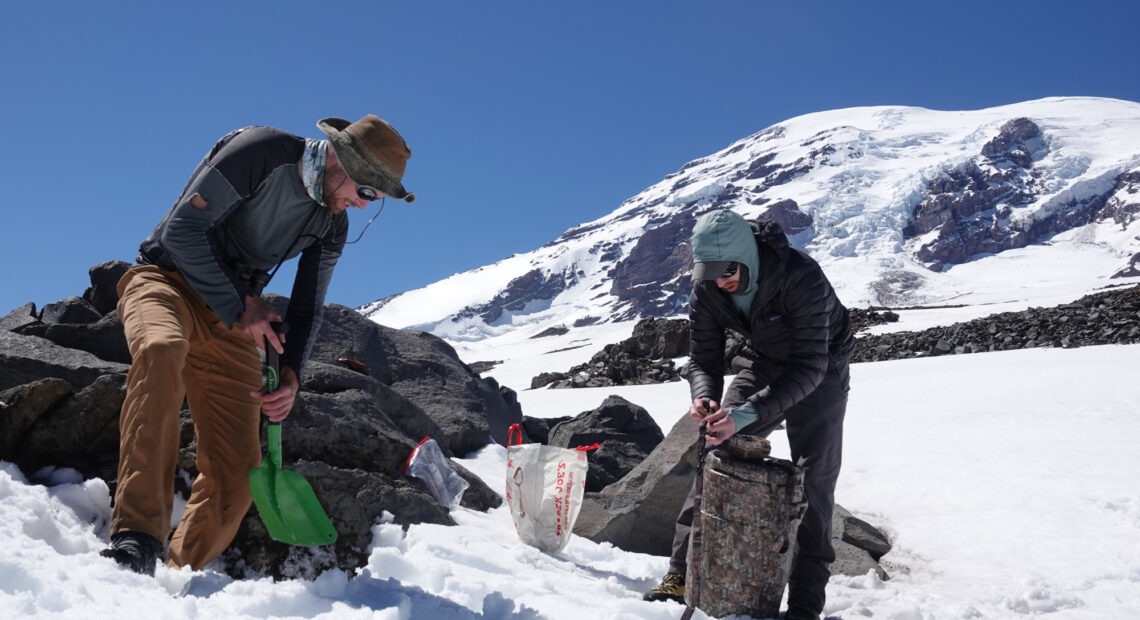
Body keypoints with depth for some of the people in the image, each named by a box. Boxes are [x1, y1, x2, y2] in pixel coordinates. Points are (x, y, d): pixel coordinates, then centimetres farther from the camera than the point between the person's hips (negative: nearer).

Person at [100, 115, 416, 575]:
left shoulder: (332, 226, 4)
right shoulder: (260, 152, -16)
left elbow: (307, 309, 8)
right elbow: (182, 229, -18)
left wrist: (291, 375, -9)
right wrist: (238, 309, -16)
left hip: (234, 323, 6)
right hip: (166, 279, -5)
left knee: (236, 473, -8)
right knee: (162, 349, -41)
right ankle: (136, 536, -40)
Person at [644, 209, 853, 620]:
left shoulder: (801, 277, -37)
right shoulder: (706, 288, -20)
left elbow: (809, 365, -39)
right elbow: (702, 358, -13)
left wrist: (750, 413, -50)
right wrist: (704, 397, -36)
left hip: (821, 368, -4)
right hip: (762, 361, 5)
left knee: (813, 478, -10)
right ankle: (683, 574, 3)